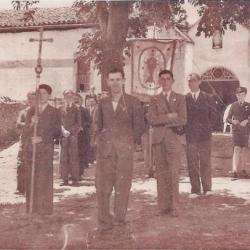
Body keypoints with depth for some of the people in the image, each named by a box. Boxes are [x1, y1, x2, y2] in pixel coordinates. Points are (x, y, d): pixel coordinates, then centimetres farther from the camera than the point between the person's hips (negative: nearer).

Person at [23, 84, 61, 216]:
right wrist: (31, 124, -8)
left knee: (45, 179, -7)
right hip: (30, 149, 3)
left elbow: (57, 132, 1)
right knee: (31, 179, 1)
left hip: (45, 149, -3)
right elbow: (25, 132, 12)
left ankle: (45, 208, -2)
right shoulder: (31, 111, 15)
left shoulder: (54, 112, 6)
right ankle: (32, 208, 7)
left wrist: (42, 138, -10)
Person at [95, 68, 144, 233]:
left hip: (125, 149, -2)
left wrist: (131, 141, 1)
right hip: (105, 149, 2)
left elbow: (139, 125, 6)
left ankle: (119, 218, 10)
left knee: (122, 185, -1)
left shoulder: (133, 102, 6)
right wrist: (102, 140, 8)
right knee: (103, 185, -3)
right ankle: (104, 221, 3)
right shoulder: (103, 103, 14)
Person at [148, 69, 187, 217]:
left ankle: (174, 207, 0)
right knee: (161, 174, 3)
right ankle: (163, 206, 8)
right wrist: (169, 117, -10)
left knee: (174, 174, -5)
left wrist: (162, 120, -6)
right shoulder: (155, 100, 13)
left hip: (173, 139, -2)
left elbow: (183, 120, -4)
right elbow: (152, 120, -1)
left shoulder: (180, 98, 8)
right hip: (158, 140, 2)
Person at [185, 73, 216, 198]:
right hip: (190, 135, 0)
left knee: (205, 162, 3)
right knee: (192, 164, 0)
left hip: (205, 135, 0)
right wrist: (184, 130, -3)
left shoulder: (207, 97, 5)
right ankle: (195, 190, 6)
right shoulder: (184, 98, 4)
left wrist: (208, 127, 2)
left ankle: (207, 188, 12)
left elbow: (212, 114, 8)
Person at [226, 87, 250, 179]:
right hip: (236, 130, -2)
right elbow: (228, 118, 6)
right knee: (237, 149, -12)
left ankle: (243, 169, 17)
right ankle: (234, 170, -17)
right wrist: (232, 121, -14)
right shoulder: (234, 105, 5)